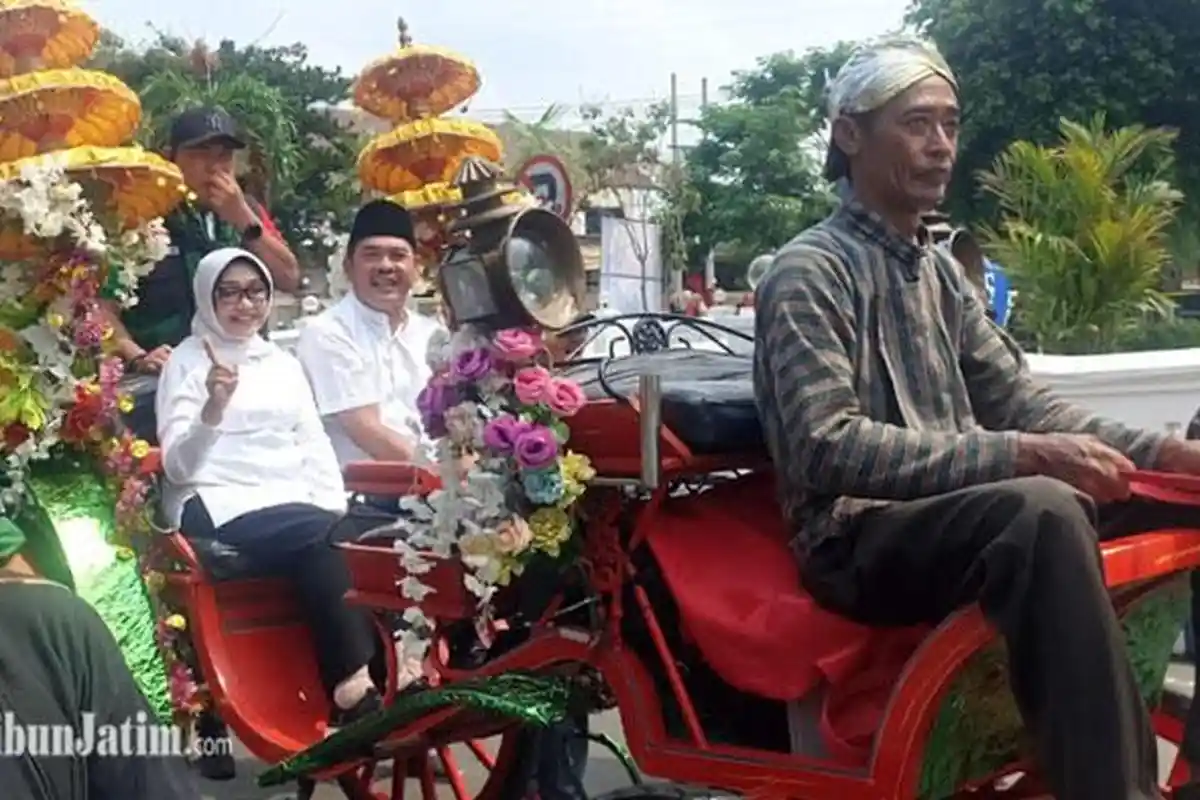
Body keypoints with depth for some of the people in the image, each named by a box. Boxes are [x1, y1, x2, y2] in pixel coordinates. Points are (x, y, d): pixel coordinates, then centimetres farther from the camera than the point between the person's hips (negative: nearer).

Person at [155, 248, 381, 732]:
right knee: (322, 536, -31)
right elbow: (177, 465, -6)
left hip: (295, 505, 5)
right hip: (220, 508, -5)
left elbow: (314, 443, 17)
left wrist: (335, 509, -1)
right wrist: (213, 410, -25)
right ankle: (354, 689, -27)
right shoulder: (187, 361, 4)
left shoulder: (283, 362, 20)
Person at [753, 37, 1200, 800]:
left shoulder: (940, 270, 17)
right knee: (1042, 509, -36)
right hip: (860, 543, -8)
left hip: (958, 519, 8)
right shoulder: (810, 272, -9)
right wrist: (1021, 457, -26)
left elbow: (1018, 400, 13)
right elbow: (828, 449, -20)